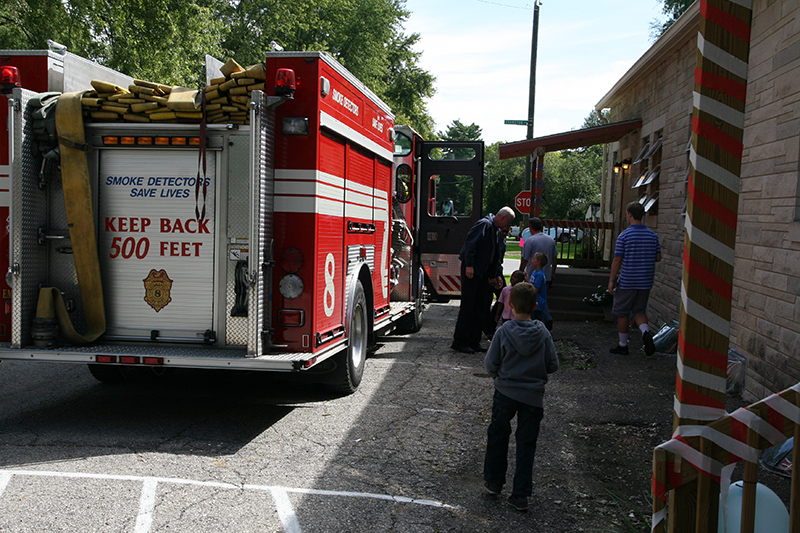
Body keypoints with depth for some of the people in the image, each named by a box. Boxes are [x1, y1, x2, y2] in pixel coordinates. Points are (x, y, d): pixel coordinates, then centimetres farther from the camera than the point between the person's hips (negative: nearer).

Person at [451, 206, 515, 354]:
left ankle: (474, 341, 14)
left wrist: (497, 275, 15)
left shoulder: (498, 232, 17)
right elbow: (470, 243, -20)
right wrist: (469, 265, -25)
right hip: (471, 270, -9)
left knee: (482, 307, 7)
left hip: (484, 273, 9)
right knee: (467, 306, -6)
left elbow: (497, 257, 22)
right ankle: (459, 341, 1)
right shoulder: (484, 224, -11)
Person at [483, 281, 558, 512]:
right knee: (526, 444, 10)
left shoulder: (504, 332, -13)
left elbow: (490, 365, -10)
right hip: (533, 396, 1)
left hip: (505, 393, -1)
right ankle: (521, 495, 11)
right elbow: (553, 365, -3)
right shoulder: (543, 333, -8)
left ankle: (494, 482, 31)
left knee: (498, 436, 20)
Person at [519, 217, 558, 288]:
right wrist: (552, 276, 21)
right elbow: (554, 259, 12)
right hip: (547, 277, 5)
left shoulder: (529, 240, -11)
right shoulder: (551, 240, 7)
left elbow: (524, 260, -11)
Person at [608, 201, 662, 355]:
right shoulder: (653, 235, 2)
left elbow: (617, 260, -10)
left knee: (623, 313, 8)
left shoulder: (624, 236, -11)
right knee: (639, 311, 15)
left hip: (627, 281, -4)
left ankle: (622, 345, 16)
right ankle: (646, 333, -13)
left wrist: (611, 281, -5)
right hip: (646, 282, 4)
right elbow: (658, 257, 7)